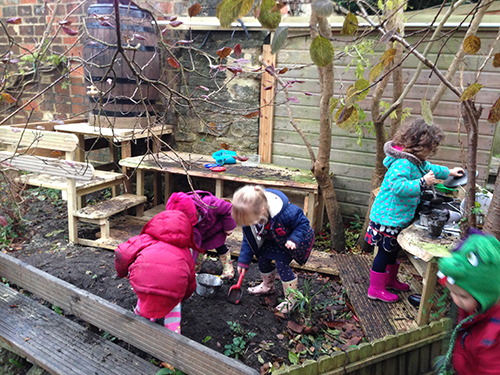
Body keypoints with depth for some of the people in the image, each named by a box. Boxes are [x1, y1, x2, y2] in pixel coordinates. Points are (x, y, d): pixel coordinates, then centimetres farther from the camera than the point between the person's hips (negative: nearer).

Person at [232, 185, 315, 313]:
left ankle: (291, 298, 1)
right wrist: (243, 261, -6)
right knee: (263, 257, 3)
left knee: (281, 263, -16)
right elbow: (249, 239, -7)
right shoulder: (251, 215, -22)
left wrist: (294, 239, -39)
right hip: (274, 239, 6)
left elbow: (303, 222, -26)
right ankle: (267, 286, 32)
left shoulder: (285, 212, -44)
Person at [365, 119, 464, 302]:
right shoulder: (403, 163, -27)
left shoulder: (415, 161, 7)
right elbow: (398, 186, -38)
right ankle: (376, 289, 14)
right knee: (385, 251, 1)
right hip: (389, 218, -10)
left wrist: (448, 172, 33)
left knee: (393, 249, 24)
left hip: (398, 216, 10)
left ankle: (390, 279, 42)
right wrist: (422, 182, -33)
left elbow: (427, 168, 28)